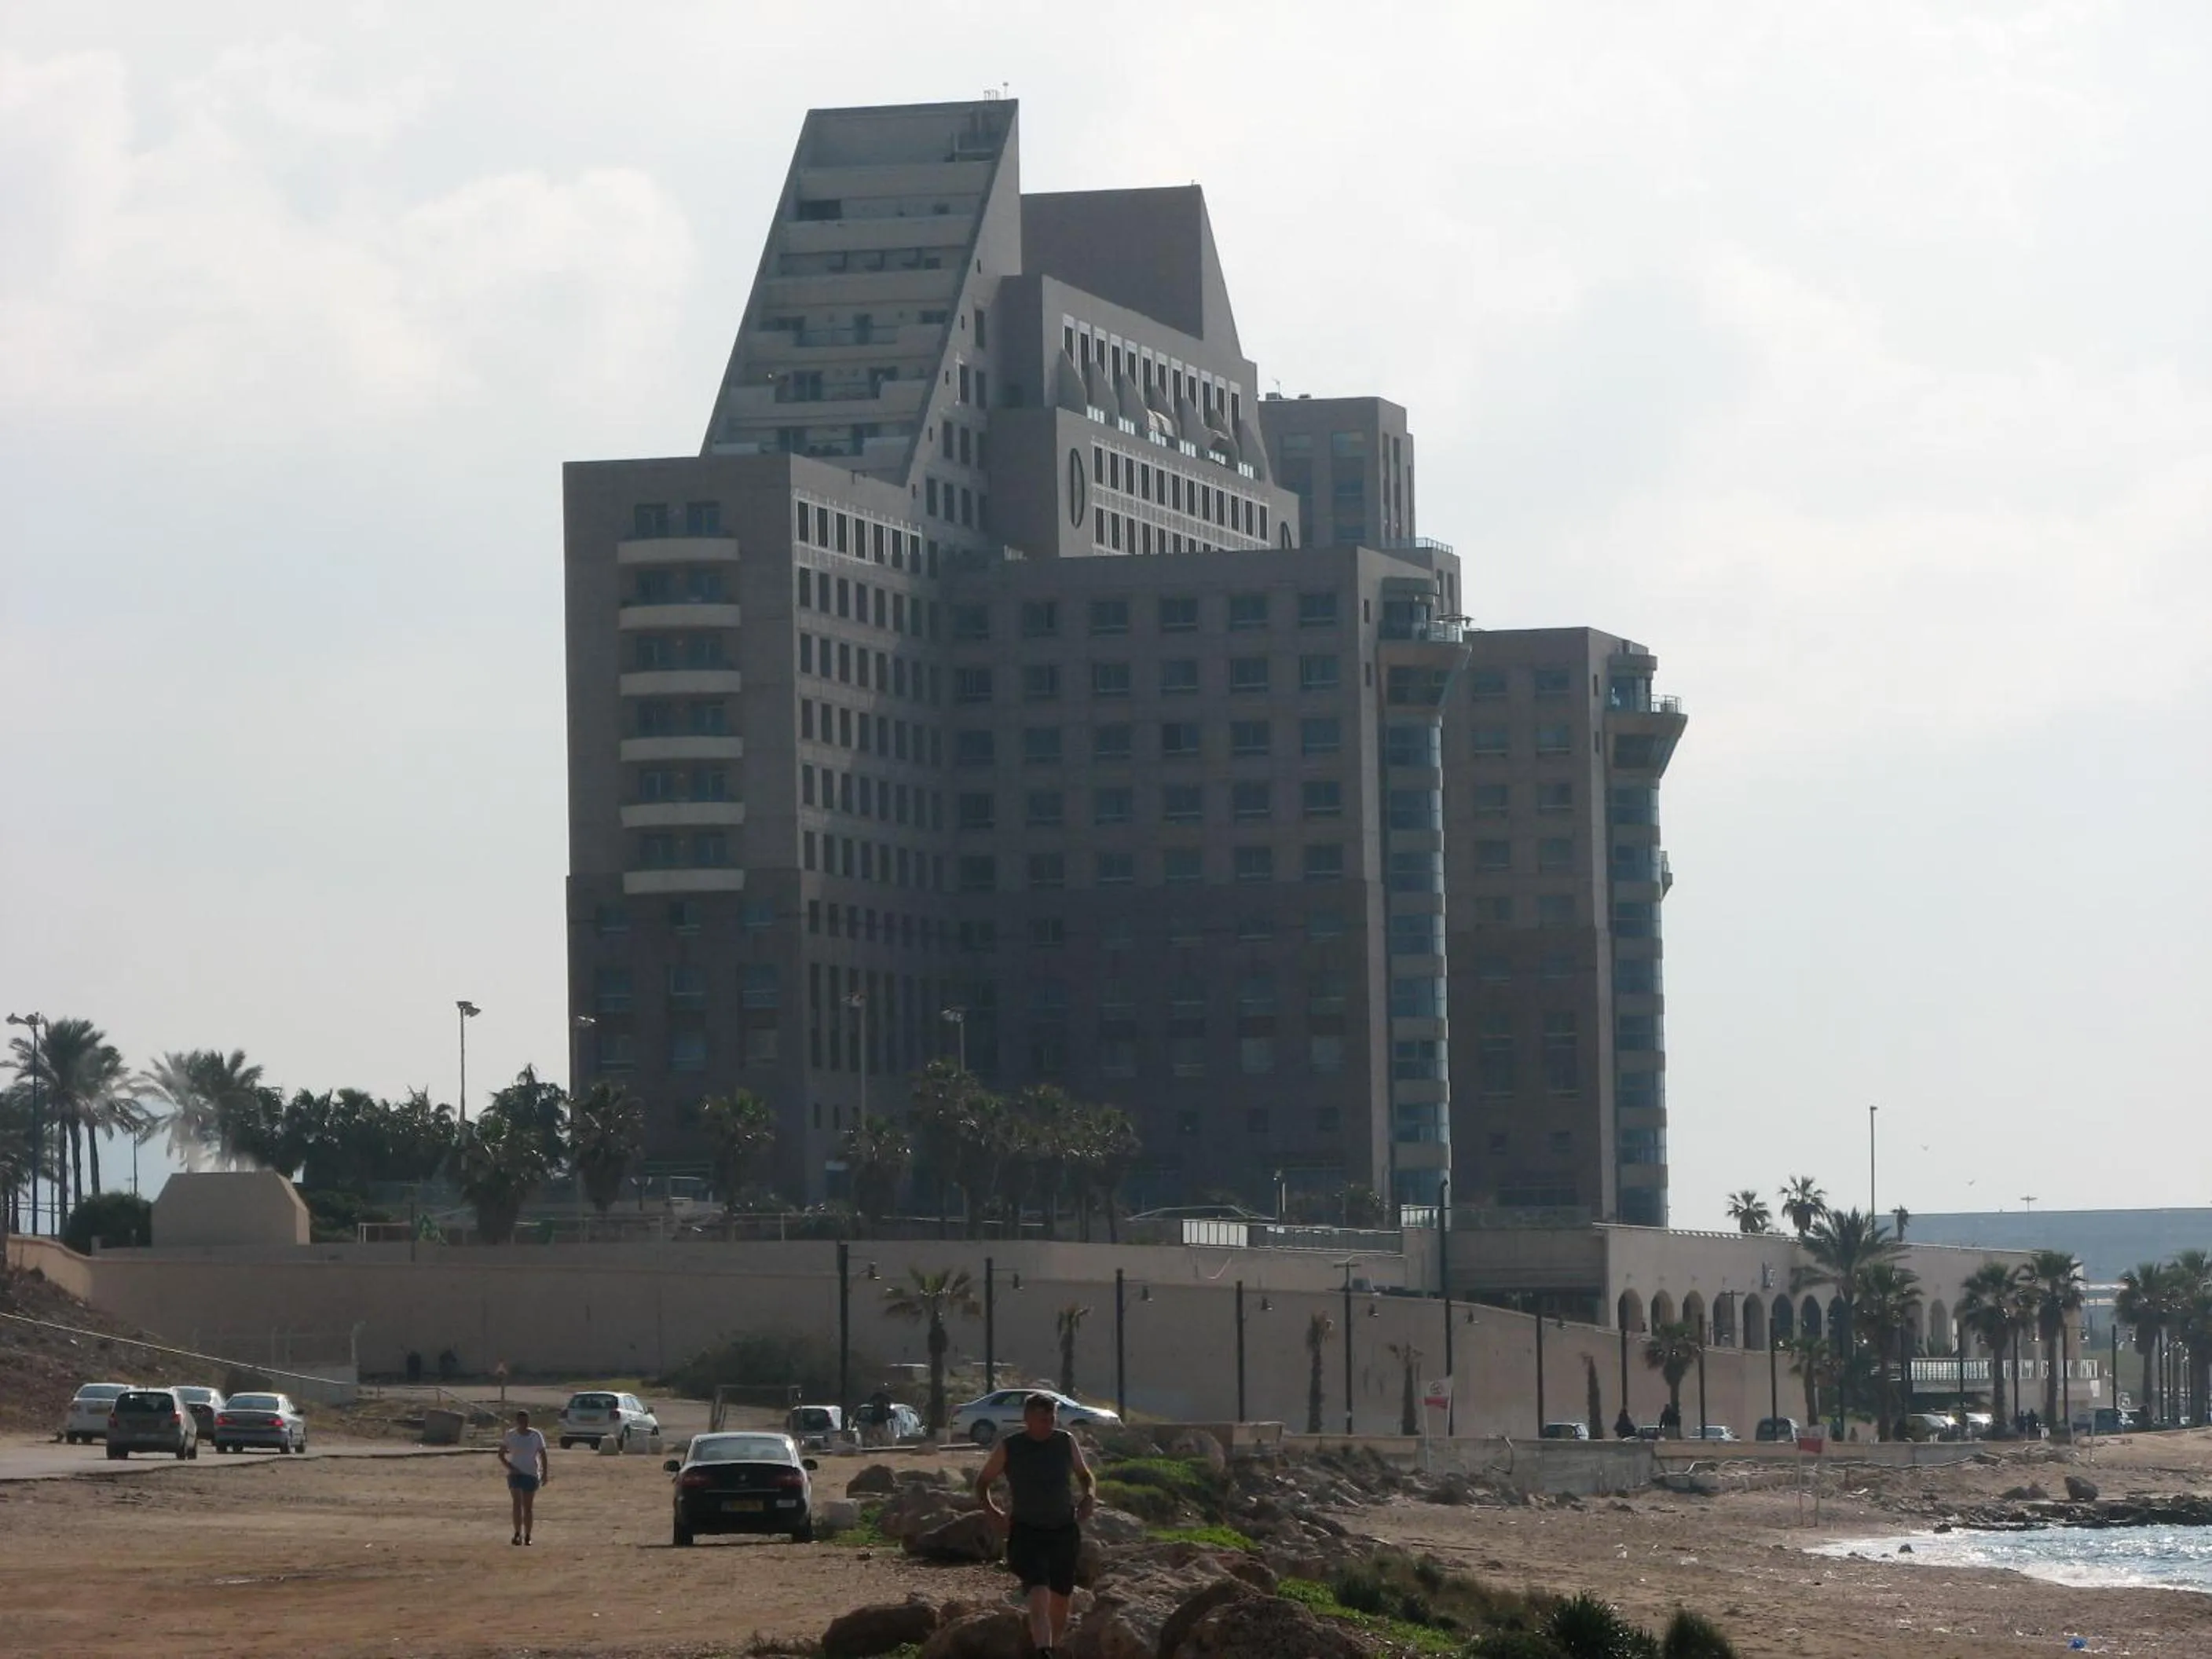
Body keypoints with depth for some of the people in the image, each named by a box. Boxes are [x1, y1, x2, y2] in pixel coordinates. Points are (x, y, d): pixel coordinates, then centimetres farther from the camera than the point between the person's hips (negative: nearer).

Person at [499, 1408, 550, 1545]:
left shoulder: (536, 1436, 0)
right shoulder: (510, 1436, 0)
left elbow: (543, 1456, 5)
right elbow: (501, 1455, 3)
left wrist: (545, 1474, -2)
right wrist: (509, 1467, -12)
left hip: (531, 1475, 1)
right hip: (515, 1474, -1)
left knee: (528, 1507, 4)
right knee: (517, 1503, -17)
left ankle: (527, 1536, 13)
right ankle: (517, 1534, -20)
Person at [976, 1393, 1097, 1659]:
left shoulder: (1066, 1443, 0)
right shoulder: (1008, 1448, -7)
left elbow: (1085, 1475, 16)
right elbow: (982, 1482, 7)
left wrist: (1090, 1496, -5)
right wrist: (993, 1512, -9)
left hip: (1064, 1531, 4)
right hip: (1027, 1532, -4)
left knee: (1060, 1598, 13)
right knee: (1039, 1595, -21)